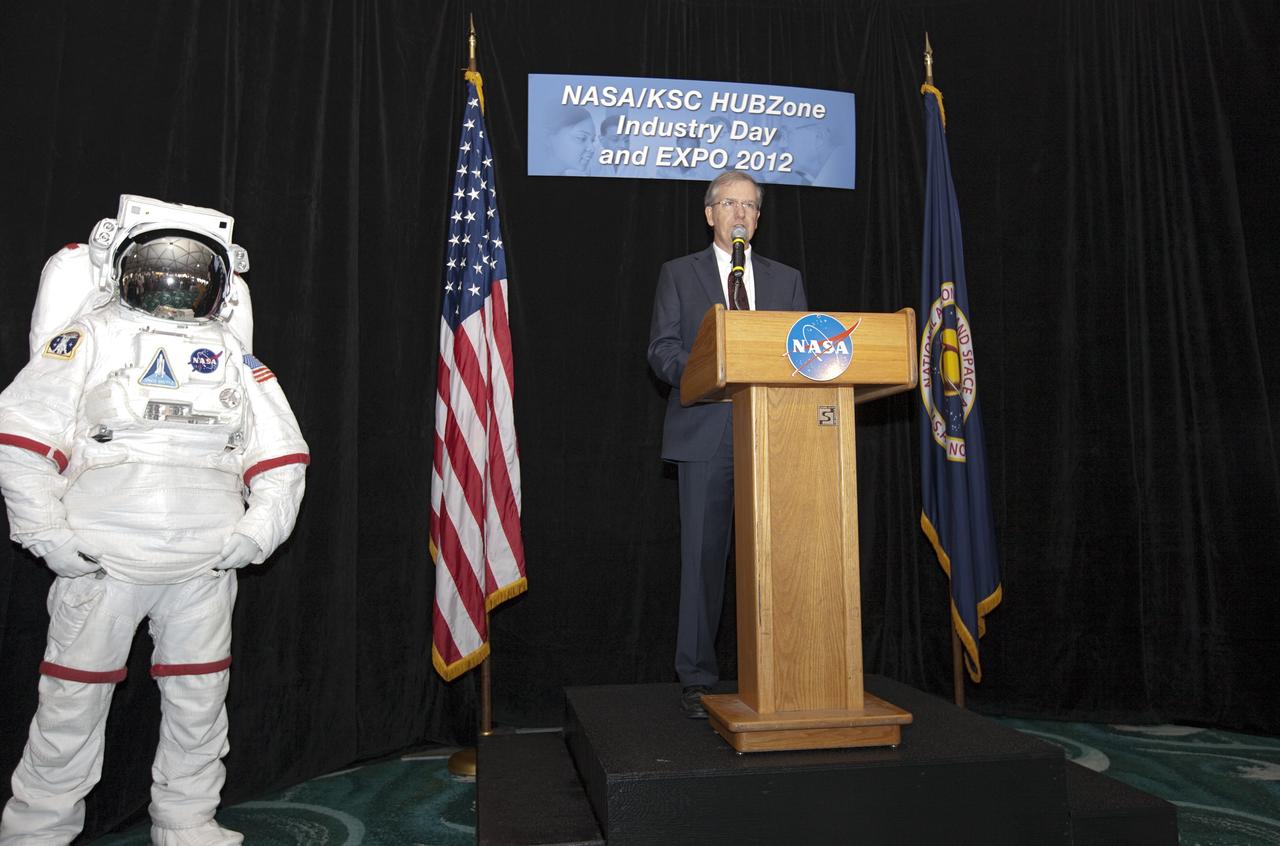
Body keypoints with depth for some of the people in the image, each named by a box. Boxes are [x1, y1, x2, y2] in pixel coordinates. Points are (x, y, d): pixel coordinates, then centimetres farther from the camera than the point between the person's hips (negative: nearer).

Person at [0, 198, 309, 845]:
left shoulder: (233, 355, 13)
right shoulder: (91, 338, 4)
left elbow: (282, 457, 12)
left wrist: (259, 531, 0)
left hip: (205, 567, 3)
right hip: (102, 561, -3)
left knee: (199, 702, 11)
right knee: (73, 701, 5)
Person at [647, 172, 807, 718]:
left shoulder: (786, 279, 19)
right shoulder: (679, 274, 12)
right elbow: (661, 350, 2)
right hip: (705, 434, -2)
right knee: (702, 555, -2)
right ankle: (697, 679, 7)